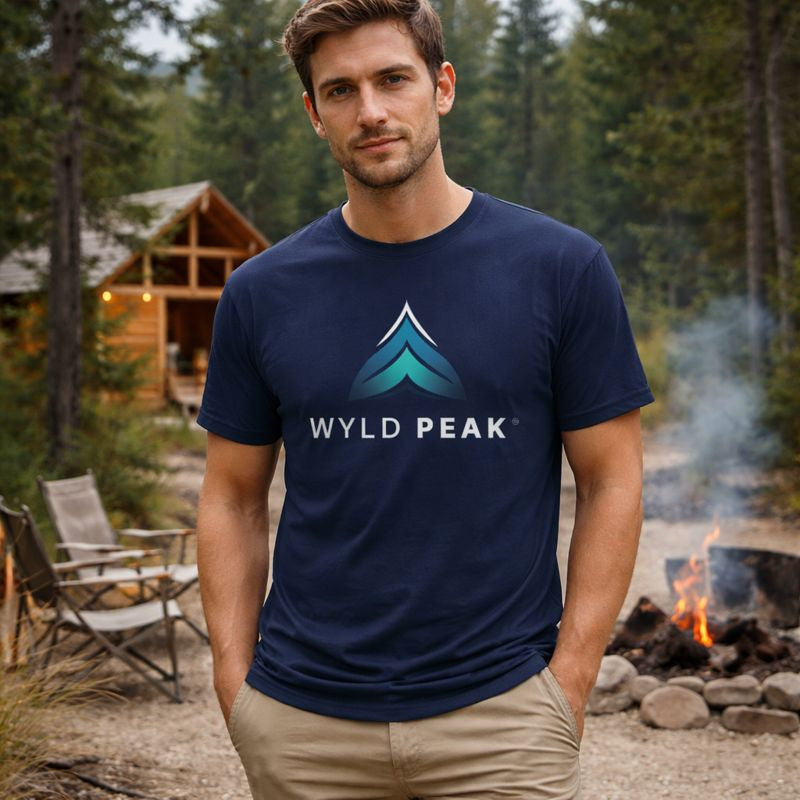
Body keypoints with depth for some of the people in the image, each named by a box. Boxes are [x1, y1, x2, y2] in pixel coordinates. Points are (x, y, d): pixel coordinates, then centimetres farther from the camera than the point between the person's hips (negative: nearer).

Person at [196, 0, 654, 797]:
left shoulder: (562, 268, -4)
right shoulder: (261, 293, 1)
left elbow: (610, 481, -1)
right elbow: (233, 497, 7)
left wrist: (567, 683, -6)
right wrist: (236, 684, 0)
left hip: (500, 709, -1)